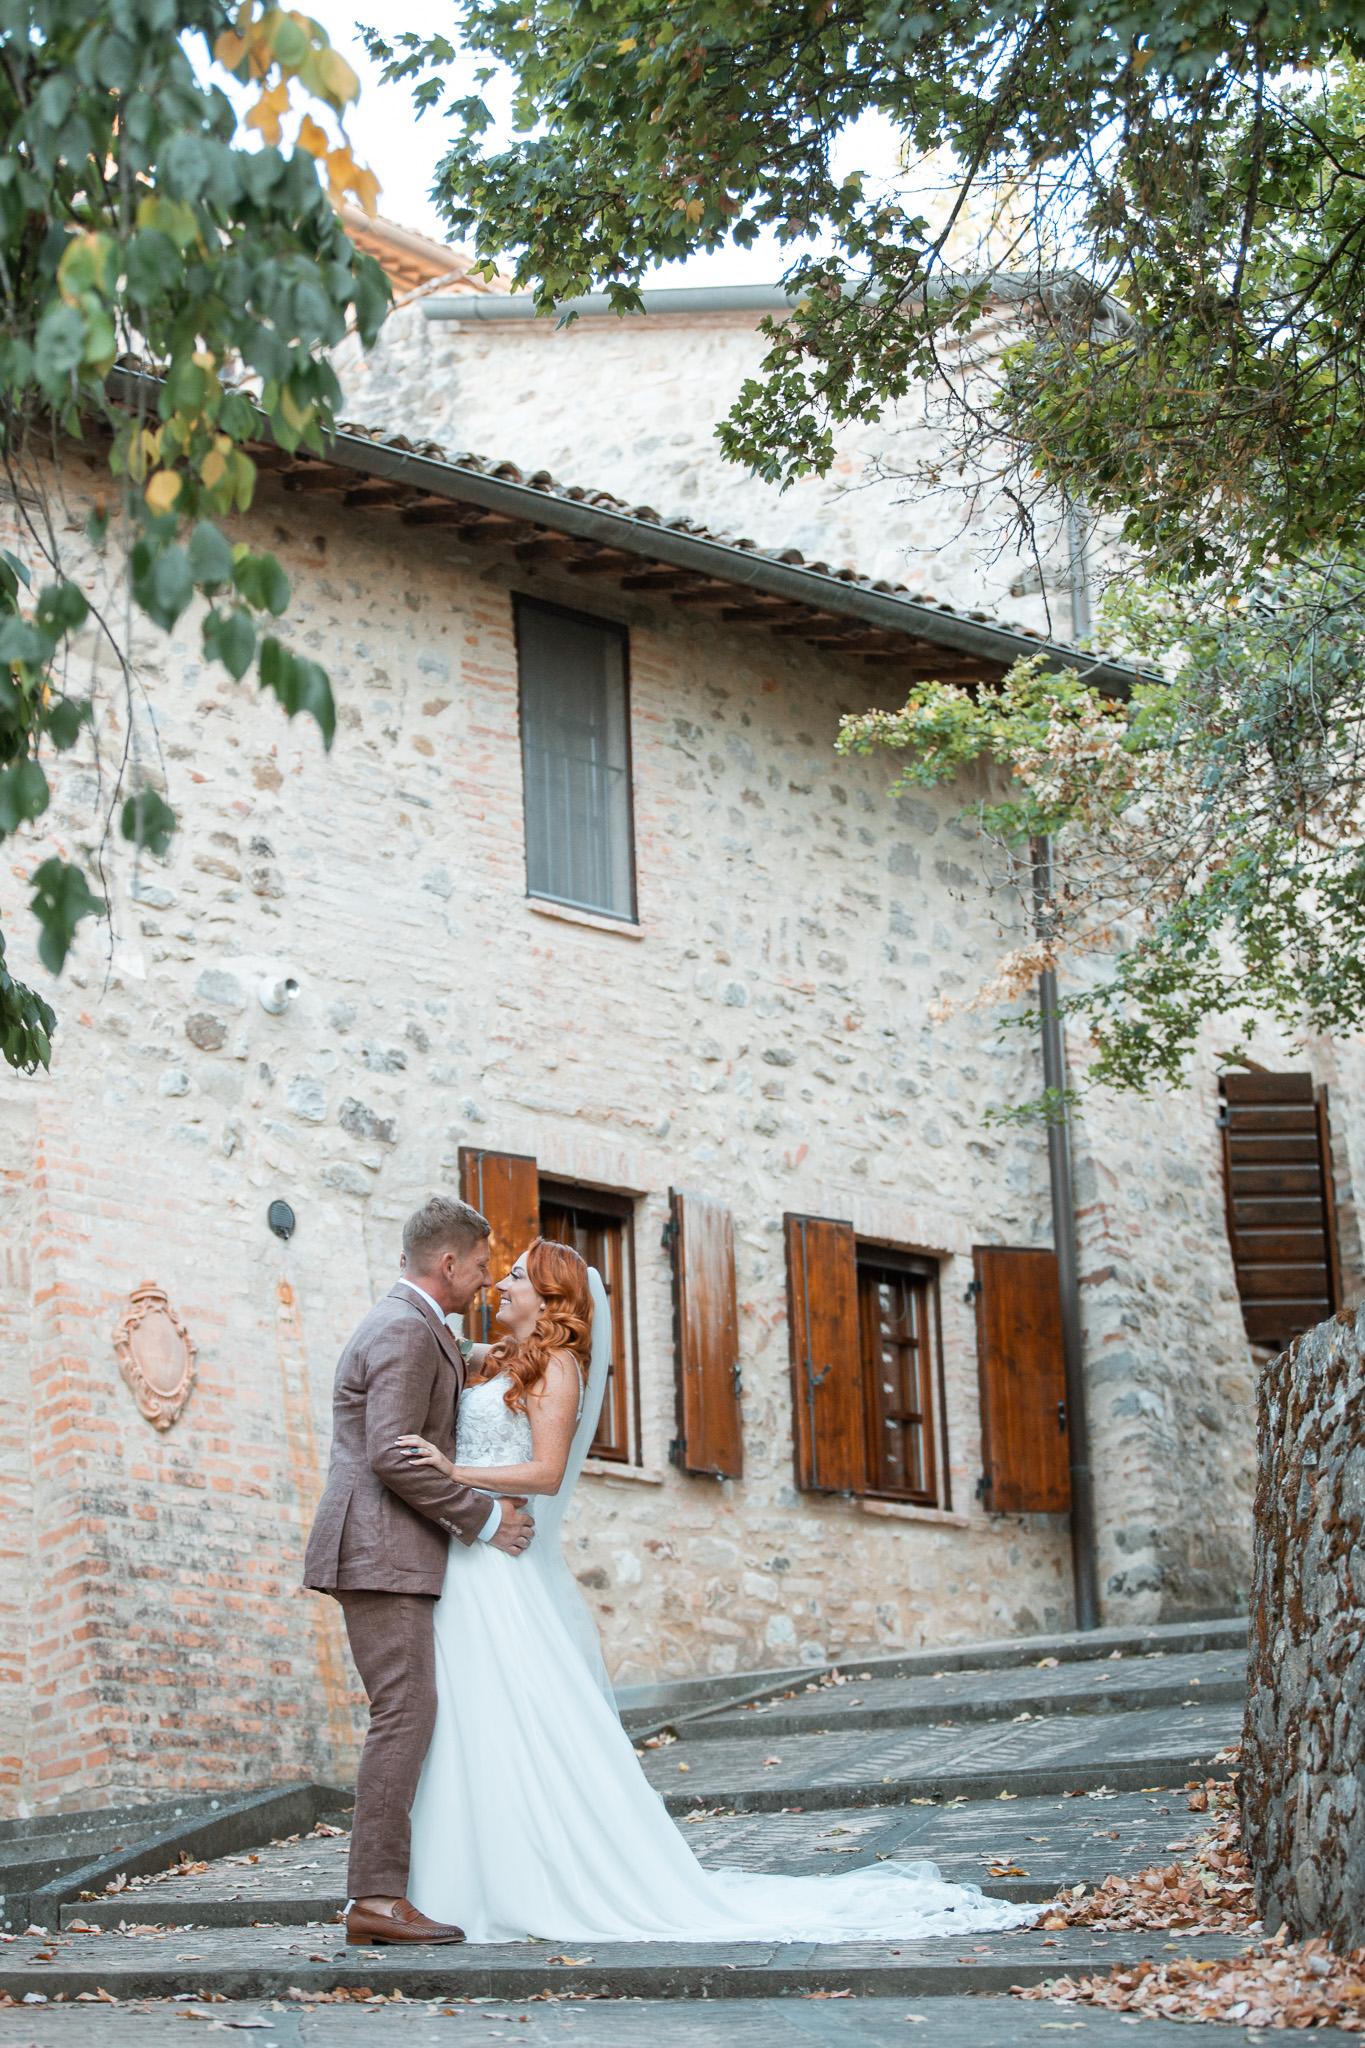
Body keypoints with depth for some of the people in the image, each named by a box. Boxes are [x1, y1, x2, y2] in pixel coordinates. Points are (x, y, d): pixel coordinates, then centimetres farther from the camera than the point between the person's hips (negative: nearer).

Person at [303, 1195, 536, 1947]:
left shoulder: (408, 1326, 20)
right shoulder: (407, 1332, -14)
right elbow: (392, 1457, -22)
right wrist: (482, 1518, -15)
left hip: (392, 1554, 11)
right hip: (380, 1552, -11)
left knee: (408, 1715, 8)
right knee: (406, 1714, -14)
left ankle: (382, 1889, 6)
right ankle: (377, 1898, -17)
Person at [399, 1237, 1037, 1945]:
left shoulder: (556, 1364, -7)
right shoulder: (496, 1363, 19)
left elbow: (545, 1473, -15)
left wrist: (455, 1472, -22)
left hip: (505, 1569, -9)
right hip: (465, 1566, 9)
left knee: (528, 1724, -8)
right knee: (471, 1726, 6)